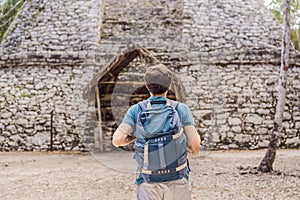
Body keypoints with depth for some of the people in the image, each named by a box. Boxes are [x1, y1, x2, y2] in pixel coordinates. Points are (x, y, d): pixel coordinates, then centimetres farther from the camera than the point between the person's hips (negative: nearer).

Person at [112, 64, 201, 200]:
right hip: (177, 182, 0)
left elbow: (117, 140, -9)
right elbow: (195, 147, -5)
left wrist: (135, 136, 10)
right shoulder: (181, 109, -1)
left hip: (148, 184, 1)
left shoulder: (136, 110, 0)